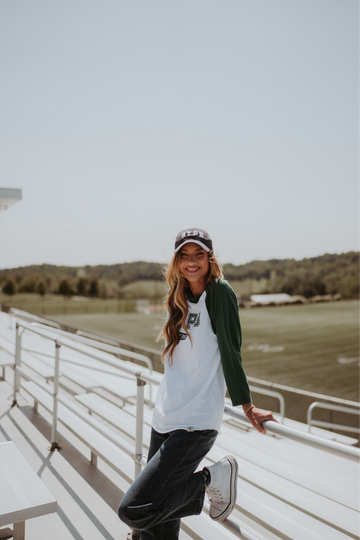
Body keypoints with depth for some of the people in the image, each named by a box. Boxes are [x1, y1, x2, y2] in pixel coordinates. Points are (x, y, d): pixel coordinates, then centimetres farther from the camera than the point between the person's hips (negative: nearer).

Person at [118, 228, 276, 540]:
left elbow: (230, 350, -13)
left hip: (196, 423, -7)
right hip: (164, 418, 7)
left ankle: (211, 479, 5)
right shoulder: (181, 299, 11)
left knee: (134, 510, -12)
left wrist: (247, 406, -11)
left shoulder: (219, 292, -11)